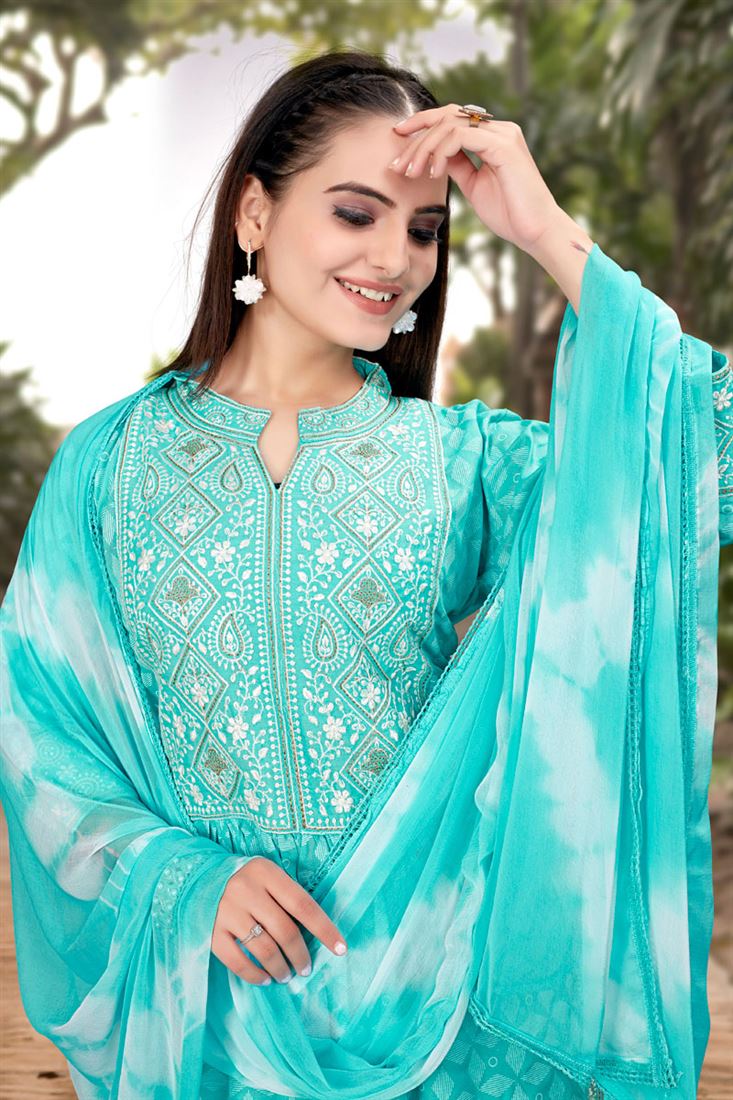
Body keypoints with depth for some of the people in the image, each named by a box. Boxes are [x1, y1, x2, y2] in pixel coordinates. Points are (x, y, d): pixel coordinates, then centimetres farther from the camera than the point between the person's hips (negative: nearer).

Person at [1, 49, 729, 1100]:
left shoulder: (460, 458, -1)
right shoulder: (114, 459, -1)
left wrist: (550, 233, -14)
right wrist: (181, 877, -17)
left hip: (429, 975, 0)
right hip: (203, 985, 0)